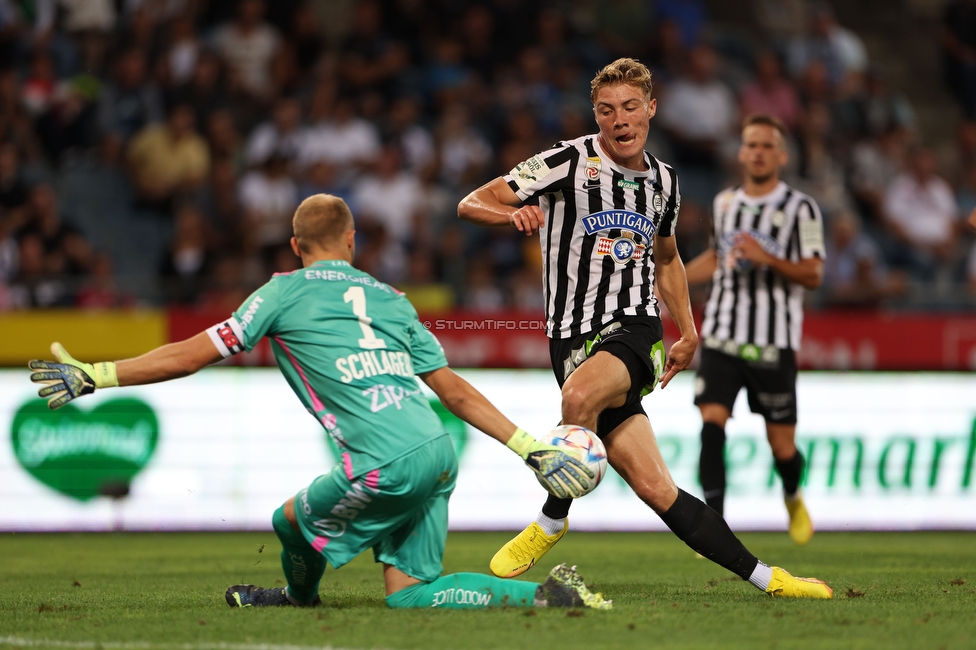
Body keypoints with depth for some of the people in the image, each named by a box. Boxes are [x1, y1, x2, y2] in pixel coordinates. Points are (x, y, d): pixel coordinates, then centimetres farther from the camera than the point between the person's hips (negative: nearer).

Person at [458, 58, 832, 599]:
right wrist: (513, 214, -25)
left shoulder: (662, 180, 13)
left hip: (636, 332, 2)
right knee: (655, 488, -12)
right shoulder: (568, 163, -3)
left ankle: (550, 523, -13)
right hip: (575, 339, -2)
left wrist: (688, 333, 28)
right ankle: (763, 577, -3)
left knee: (580, 393, -34)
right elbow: (471, 204, -4)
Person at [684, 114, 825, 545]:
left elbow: (813, 275, -7)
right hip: (721, 334, 3)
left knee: (781, 446, 2)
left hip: (774, 342, -3)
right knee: (712, 423, -18)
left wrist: (768, 259, -21)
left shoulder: (800, 209, -1)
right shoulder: (725, 204, 13)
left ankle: (793, 498, 36)